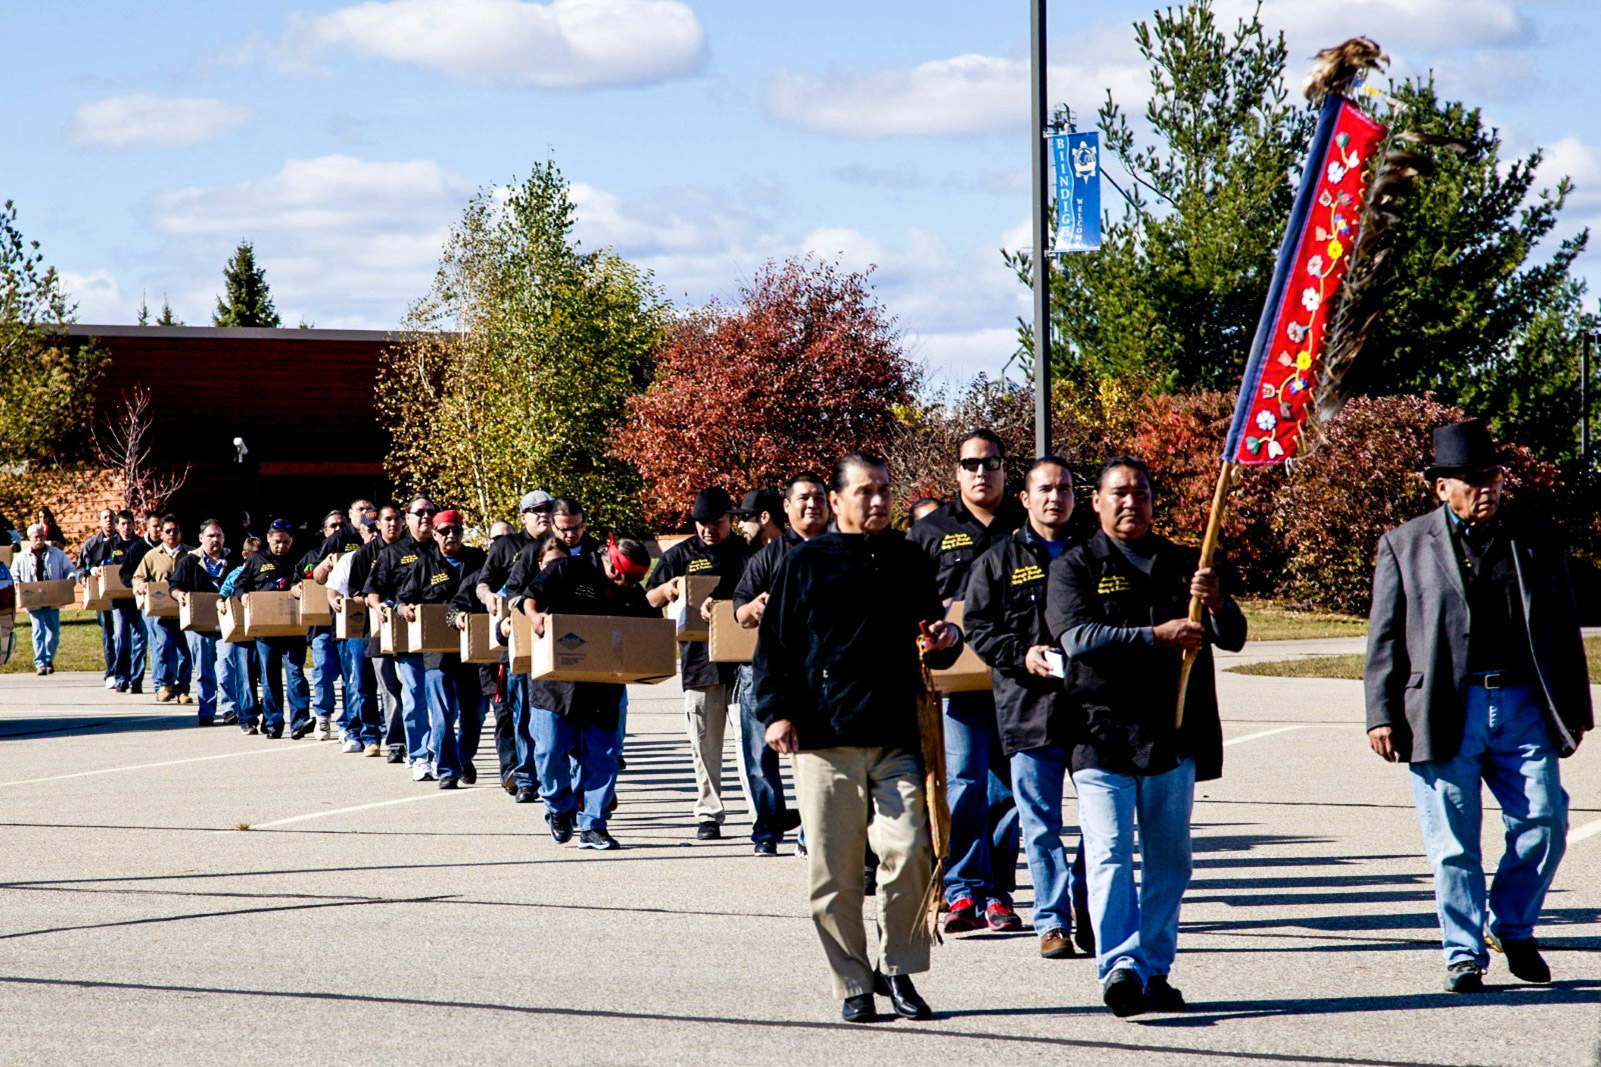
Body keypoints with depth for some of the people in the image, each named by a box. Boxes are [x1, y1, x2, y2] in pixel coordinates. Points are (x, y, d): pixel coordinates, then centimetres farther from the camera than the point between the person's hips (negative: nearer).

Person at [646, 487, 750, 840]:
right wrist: (671, 587, -10)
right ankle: (709, 814, 10)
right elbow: (651, 599, 12)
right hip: (700, 660, 1)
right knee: (705, 743, 3)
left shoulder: (748, 552, 10)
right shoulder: (680, 555, 11)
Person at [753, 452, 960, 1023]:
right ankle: (853, 986, 11)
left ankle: (897, 969, 7)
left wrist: (946, 641, 3)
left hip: (897, 737, 2)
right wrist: (775, 711, -7)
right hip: (823, 740, -2)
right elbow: (773, 644, 5)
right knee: (834, 871, 0)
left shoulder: (910, 561, 15)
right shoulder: (806, 563, 5)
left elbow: (932, 643, 26)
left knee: (907, 853, -11)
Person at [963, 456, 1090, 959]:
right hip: (1028, 706, -1)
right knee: (1040, 824, 1)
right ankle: (1052, 921, 8)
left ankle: (1089, 906, 17)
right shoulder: (999, 560, 8)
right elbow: (978, 628, 5)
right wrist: (1021, 654, -10)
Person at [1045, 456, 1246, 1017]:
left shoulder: (1184, 564, 15)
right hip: (1103, 733, -3)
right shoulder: (1075, 567, 6)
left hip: (1174, 734, 4)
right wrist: (1157, 636, -18)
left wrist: (1216, 603, -13)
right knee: (1110, 853, -13)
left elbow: (1233, 638, 10)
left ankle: (1154, 971, 12)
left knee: (1169, 858, 6)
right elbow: (1078, 637, -11)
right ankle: (1118, 968, -19)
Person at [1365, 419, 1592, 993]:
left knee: (1543, 822, -3)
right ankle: (1464, 953, 11)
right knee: (1453, 843, -1)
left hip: (1523, 707, 2)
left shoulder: (1536, 542, 13)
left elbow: (1564, 629, 17)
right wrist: (1382, 715, -2)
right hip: (1444, 715, -2)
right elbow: (1384, 638, 6)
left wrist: (1575, 709, 13)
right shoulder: (1405, 546, 7)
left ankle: (1513, 926, 19)